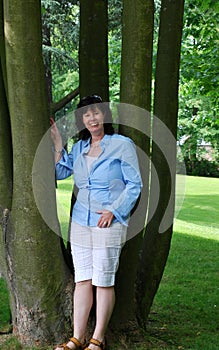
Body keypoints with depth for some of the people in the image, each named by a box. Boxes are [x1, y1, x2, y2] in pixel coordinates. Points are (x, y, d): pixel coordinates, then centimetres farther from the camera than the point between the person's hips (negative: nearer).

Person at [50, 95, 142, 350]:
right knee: (81, 280, 7)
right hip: (80, 222, 5)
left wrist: (114, 210, -14)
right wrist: (57, 145, 11)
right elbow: (61, 172, 23)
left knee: (104, 282, 0)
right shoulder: (79, 147, 13)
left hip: (109, 224, -5)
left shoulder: (122, 145, -3)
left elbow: (134, 184, -4)